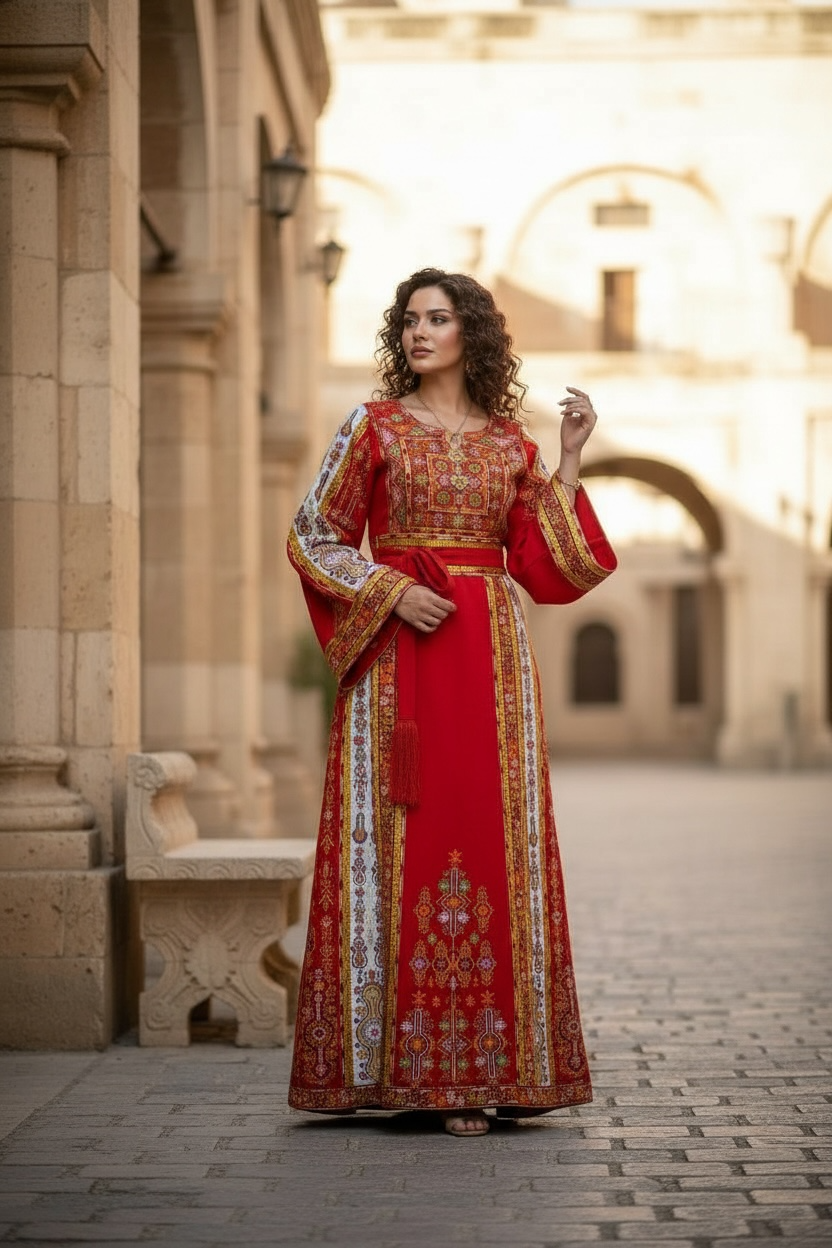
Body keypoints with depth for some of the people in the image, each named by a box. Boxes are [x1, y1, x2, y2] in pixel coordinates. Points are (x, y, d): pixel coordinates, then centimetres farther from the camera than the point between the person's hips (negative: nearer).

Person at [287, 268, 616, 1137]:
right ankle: (396, 1057, 1)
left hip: (490, 656, 2)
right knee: (397, 842, -4)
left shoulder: (510, 441, 11)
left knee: (491, 837, -2)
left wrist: (568, 463, 3)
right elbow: (312, 537, 3)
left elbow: (545, 568, 8)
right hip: (398, 655, -2)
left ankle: (480, 1068, 2)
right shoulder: (375, 427, 5)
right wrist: (392, 590, -10)